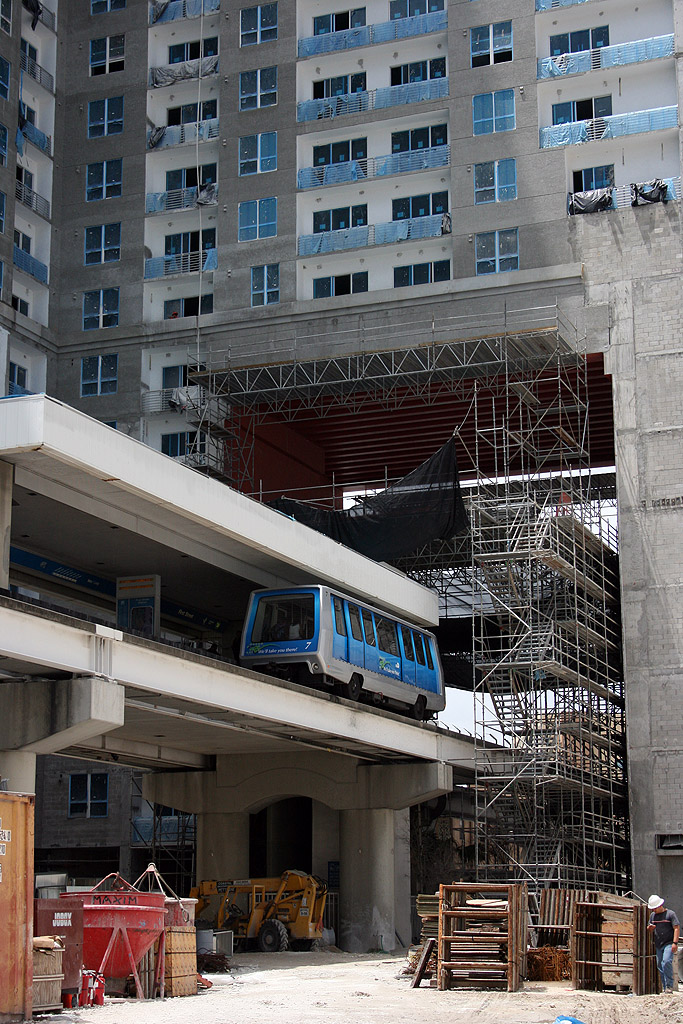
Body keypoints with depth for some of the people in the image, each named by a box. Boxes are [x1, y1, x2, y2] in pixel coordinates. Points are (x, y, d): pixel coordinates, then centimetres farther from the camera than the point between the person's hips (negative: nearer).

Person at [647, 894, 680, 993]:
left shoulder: (670, 914, -3)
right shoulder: (652, 915, 14)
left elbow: (677, 928, -7)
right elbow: (649, 929, 23)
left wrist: (675, 943, -16)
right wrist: (650, 928, -2)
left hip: (668, 944, -6)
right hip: (658, 945, 6)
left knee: (666, 962, -22)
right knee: (660, 966, 5)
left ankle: (669, 985, -13)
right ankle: (664, 988, 12)